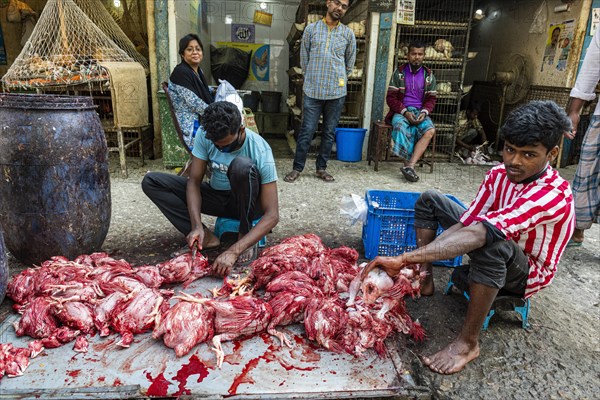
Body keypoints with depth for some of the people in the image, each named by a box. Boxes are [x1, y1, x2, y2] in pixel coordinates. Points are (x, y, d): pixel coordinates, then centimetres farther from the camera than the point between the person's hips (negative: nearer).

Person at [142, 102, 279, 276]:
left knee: (242, 165, -37)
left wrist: (234, 251, -40)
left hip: (247, 202, -4)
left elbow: (272, 215, -32)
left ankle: (245, 236, -18)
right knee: (150, 181, -11)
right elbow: (194, 181, -13)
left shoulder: (260, 151, -29)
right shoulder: (204, 137, -18)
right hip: (216, 197, 4)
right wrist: (197, 226, -29)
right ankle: (205, 237, -16)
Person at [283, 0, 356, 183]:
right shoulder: (311, 29, 4)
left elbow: (349, 63, 16)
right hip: (312, 91, -1)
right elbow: (304, 59, 10)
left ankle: (321, 168, 19)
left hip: (337, 92, 2)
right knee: (306, 131, -1)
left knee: (329, 132, 7)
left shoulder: (348, 34, 7)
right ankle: (297, 168, 9)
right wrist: (313, 79, 13)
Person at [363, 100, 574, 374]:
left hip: (528, 272, -7)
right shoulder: (499, 174, -11)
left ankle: (468, 343, -29)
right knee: (429, 200, 2)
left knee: (489, 243, -43)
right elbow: (466, 223, -14)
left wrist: (403, 258, -54)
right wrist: (415, 263, -29)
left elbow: (479, 234, -47)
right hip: (494, 255, 7)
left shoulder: (553, 195, -33)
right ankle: (425, 280, -3)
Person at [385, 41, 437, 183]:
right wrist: (405, 112, -15)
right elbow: (390, 97, -1)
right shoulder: (399, 73, 4)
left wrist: (424, 112, -11)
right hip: (401, 111, -2)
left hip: (420, 111, 2)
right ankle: (408, 164, -32)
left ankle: (410, 166, -36)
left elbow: (431, 99, 12)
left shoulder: (429, 76, 11)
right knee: (401, 126, -38)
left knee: (430, 131, -29)